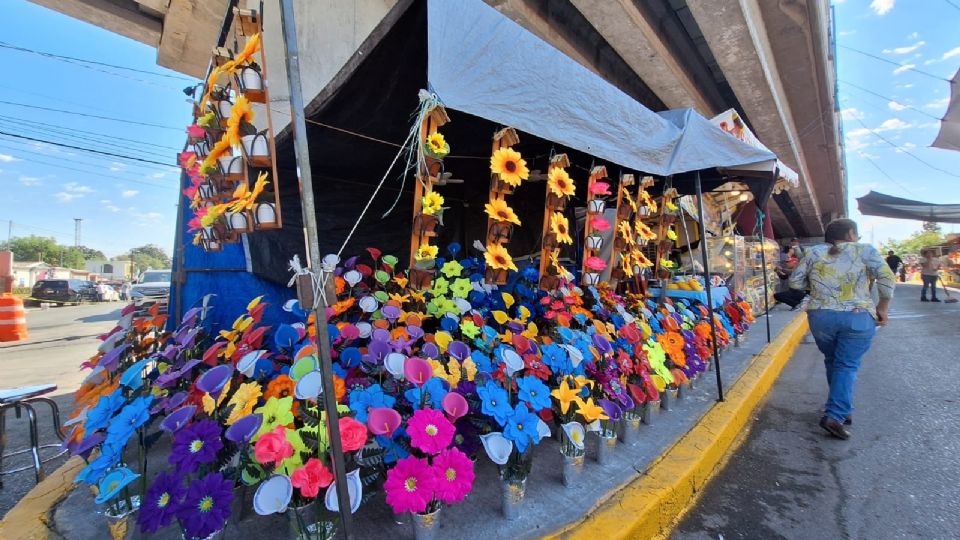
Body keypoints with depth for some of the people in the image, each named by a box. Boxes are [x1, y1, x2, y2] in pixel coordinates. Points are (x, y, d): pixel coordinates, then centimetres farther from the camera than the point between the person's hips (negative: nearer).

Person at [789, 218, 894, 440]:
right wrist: (882, 308, 2)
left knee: (832, 362, 19)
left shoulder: (813, 253, 6)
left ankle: (841, 409, 30)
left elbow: (795, 281, 4)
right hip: (858, 317, -2)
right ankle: (835, 415, -6)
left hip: (820, 316, 2)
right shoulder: (865, 250, 1)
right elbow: (887, 278, -8)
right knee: (847, 365, 3)